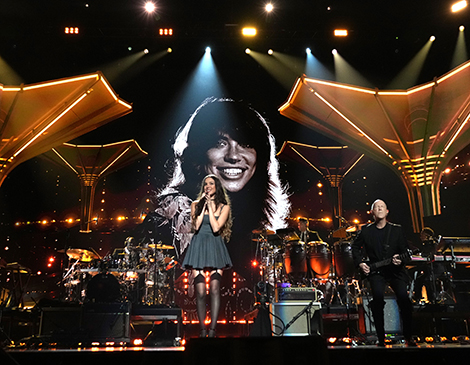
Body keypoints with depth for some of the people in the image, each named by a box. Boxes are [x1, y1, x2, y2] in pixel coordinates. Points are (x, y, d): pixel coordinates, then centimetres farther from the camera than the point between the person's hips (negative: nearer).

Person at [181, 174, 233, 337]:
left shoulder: (224, 206, 6)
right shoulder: (196, 204, 11)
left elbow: (216, 228, -8)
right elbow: (196, 226, -5)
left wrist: (210, 206, -7)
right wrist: (203, 205, -5)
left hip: (215, 248, -1)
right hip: (199, 247, 1)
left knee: (214, 289, -7)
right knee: (200, 292, -3)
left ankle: (212, 329, 1)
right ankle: (202, 330, 7)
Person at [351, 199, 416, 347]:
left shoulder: (397, 229, 4)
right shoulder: (365, 231, 4)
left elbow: (405, 250, 4)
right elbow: (355, 247, 15)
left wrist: (400, 260, -16)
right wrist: (360, 263, 2)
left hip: (396, 270, 1)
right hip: (375, 271, 0)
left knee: (403, 297, -19)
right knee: (378, 296, -23)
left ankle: (408, 336, 1)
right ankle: (380, 337, -8)